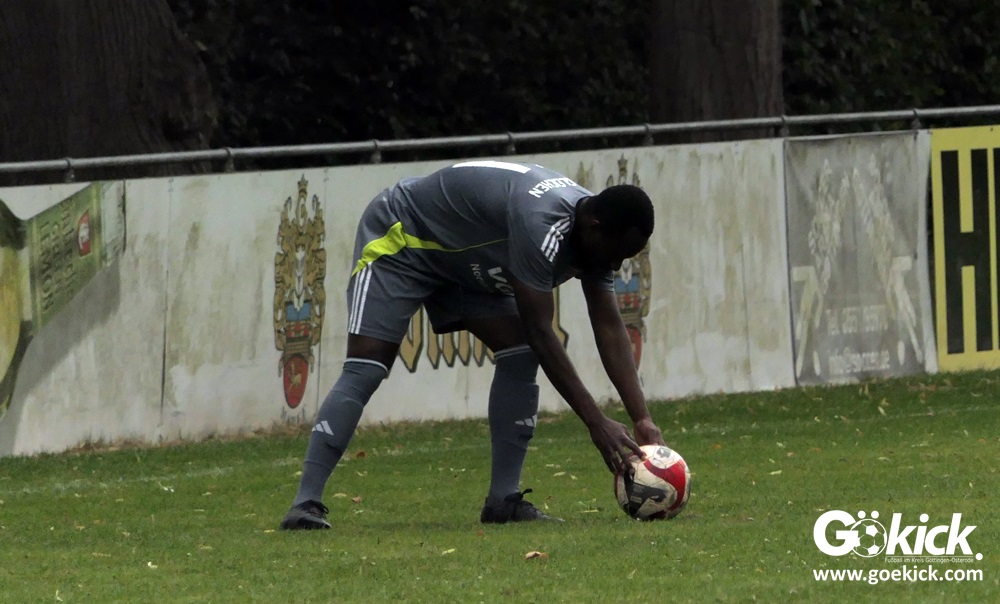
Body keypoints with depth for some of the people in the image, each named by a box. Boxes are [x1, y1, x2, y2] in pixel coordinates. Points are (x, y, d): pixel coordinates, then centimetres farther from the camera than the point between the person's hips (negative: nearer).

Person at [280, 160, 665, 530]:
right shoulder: (540, 224, -40)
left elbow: (610, 330, -9)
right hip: (401, 241, -8)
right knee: (364, 370, -19)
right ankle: (306, 503, -21)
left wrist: (642, 420, -18)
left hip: (464, 259, 8)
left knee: (519, 356, -8)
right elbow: (539, 332, -38)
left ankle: (503, 499, -5)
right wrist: (597, 423, -36)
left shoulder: (596, 237, -12)